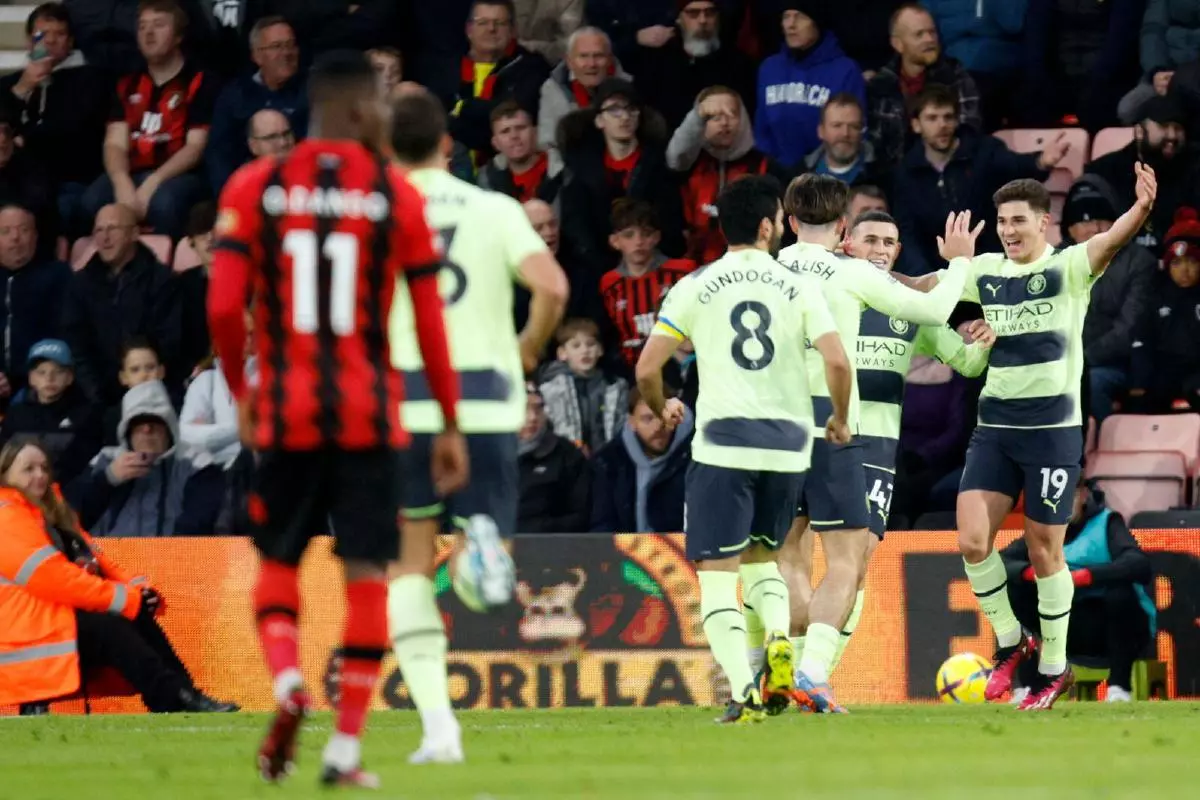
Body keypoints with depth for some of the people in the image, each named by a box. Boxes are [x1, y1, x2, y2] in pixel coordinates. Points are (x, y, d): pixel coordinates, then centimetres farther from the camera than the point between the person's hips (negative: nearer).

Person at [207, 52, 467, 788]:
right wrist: (451, 425, 7)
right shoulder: (397, 195, -2)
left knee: (278, 563, 16)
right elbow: (431, 323, -1)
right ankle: (346, 747, 2)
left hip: (286, 414, 1)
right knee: (367, 576, 5)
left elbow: (224, 308, -6)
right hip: (371, 416, -1)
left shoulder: (254, 188, 0)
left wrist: (241, 393, 10)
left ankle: (288, 681, -11)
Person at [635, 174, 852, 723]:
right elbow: (836, 361, -7)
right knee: (761, 556, 24)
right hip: (788, 445, 2)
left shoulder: (695, 288, 2)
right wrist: (841, 418, 11)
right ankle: (778, 639, -4)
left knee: (716, 573, 0)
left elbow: (647, 369, 1)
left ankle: (744, 691, -17)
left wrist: (663, 410, 23)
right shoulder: (800, 288, 3)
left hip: (722, 445, -2)